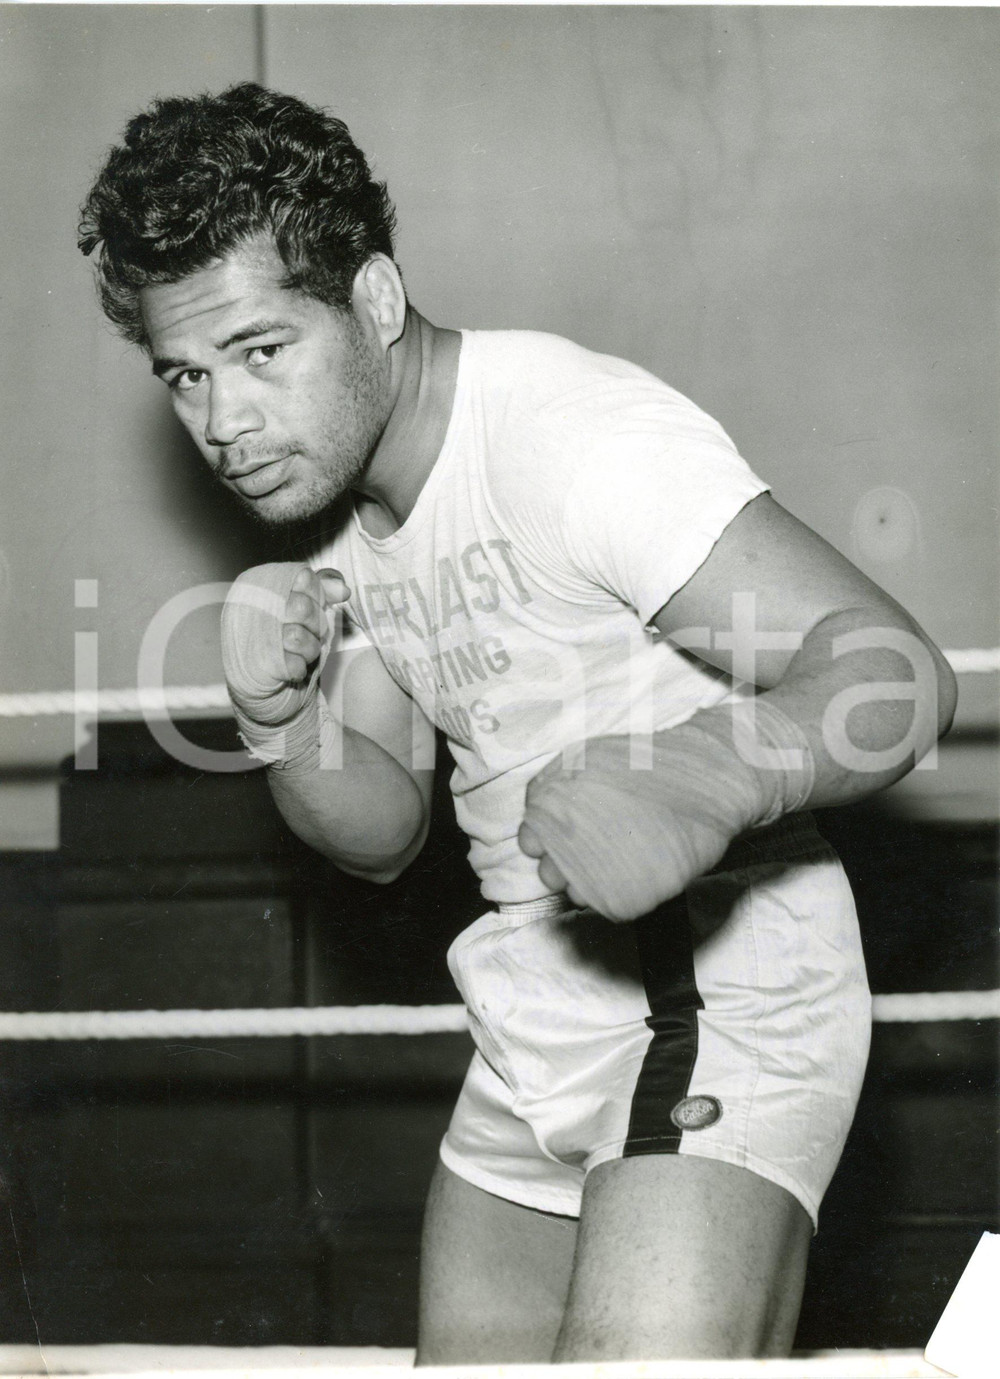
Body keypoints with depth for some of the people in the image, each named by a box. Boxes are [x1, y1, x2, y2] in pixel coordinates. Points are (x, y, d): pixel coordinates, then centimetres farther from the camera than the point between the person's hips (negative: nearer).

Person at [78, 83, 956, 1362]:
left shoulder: (569, 430, -18)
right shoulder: (341, 520, 10)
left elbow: (893, 671, -26)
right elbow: (381, 831, 15)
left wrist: (699, 780, -47)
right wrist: (278, 716, -7)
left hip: (715, 999, -8)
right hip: (531, 1055, 9)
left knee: (645, 1351, -28)